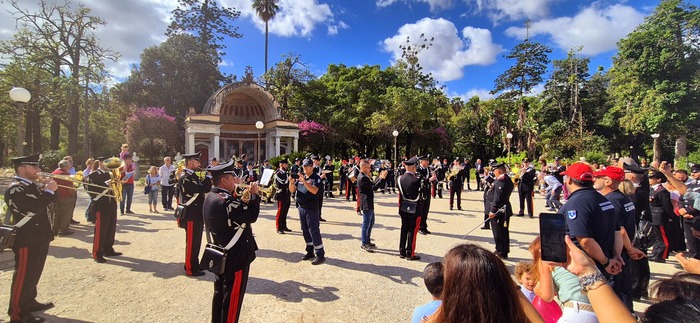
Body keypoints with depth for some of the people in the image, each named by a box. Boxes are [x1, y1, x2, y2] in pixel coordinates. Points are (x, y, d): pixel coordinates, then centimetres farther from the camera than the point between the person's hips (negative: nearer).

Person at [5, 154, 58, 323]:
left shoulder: (31, 186, 11)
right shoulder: (15, 189, -17)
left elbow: (42, 203, 16)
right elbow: (33, 209, -29)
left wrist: (48, 189, 1)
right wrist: (49, 191, -22)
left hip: (39, 238, 9)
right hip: (27, 240, -9)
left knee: (34, 274, 20)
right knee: (23, 276, 1)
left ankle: (30, 302, 35)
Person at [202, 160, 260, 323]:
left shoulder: (211, 197, 5)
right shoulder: (225, 200, -27)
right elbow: (251, 216, -25)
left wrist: (243, 198, 4)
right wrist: (254, 195, -13)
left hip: (221, 255, 10)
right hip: (235, 256, -10)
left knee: (220, 292, 23)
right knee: (232, 297, 6)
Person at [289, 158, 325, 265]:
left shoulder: (316, 178, -8)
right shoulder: (300, 177, 10)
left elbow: (314, 190, -24)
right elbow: (292, 190, 7)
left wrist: (304, 181, -31)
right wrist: (291, 182, -13)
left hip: (312, 208, -7)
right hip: (301, 207, 7)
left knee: (314, 231, -7)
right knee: (305, 231, 13)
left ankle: (320, 255, -1)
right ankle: (310, 252, 26)